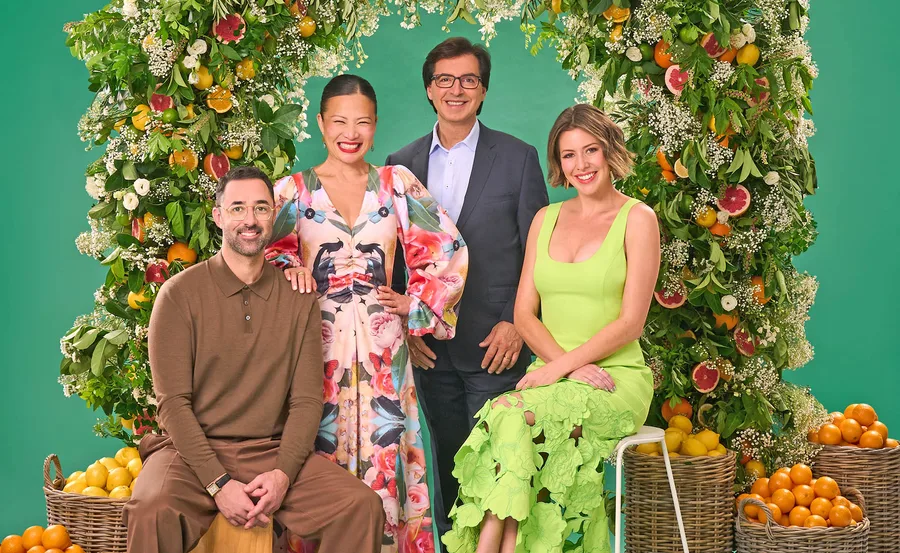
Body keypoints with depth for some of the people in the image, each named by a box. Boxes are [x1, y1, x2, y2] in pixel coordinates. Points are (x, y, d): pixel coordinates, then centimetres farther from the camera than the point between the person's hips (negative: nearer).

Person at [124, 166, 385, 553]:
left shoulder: (298, 298, 6)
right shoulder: (180, 294, -3)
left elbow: (306, 399, 3)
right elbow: (173, 402, -7)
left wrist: (283, 473, -14)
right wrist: (218, 484, -17)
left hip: (272, 452, 3)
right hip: (192, 451, -3)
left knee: (362, 506, -20)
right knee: (153, 510, -35)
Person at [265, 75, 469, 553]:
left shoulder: (396, 183, 7)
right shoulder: (293, 190, 6)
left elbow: (449, 250, 9)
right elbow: (264, 249, 6)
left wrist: (417, 305, 5)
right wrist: (288, 269, -13)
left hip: (382, 347, 1)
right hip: (318, 345, 0)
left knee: (383, 455, 0)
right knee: (321, 457, -1)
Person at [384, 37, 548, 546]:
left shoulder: (518, 158, 1)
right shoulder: (402, 165, 9)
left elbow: (538, 253, 0)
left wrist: (516, 323, -9)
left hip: (496, 345, -3)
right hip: (430, 346, 3)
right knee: (447, 466, 10)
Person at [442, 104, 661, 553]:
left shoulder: (637, 219, 1)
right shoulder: (546, 219, 15)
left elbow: (630, 322, -6)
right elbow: (524, 314, 10)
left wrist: (559, 367, -14)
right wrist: (569, 364, -8)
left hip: (617, 378, -3)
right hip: (553, 376, 4)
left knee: (510, 413, -31)